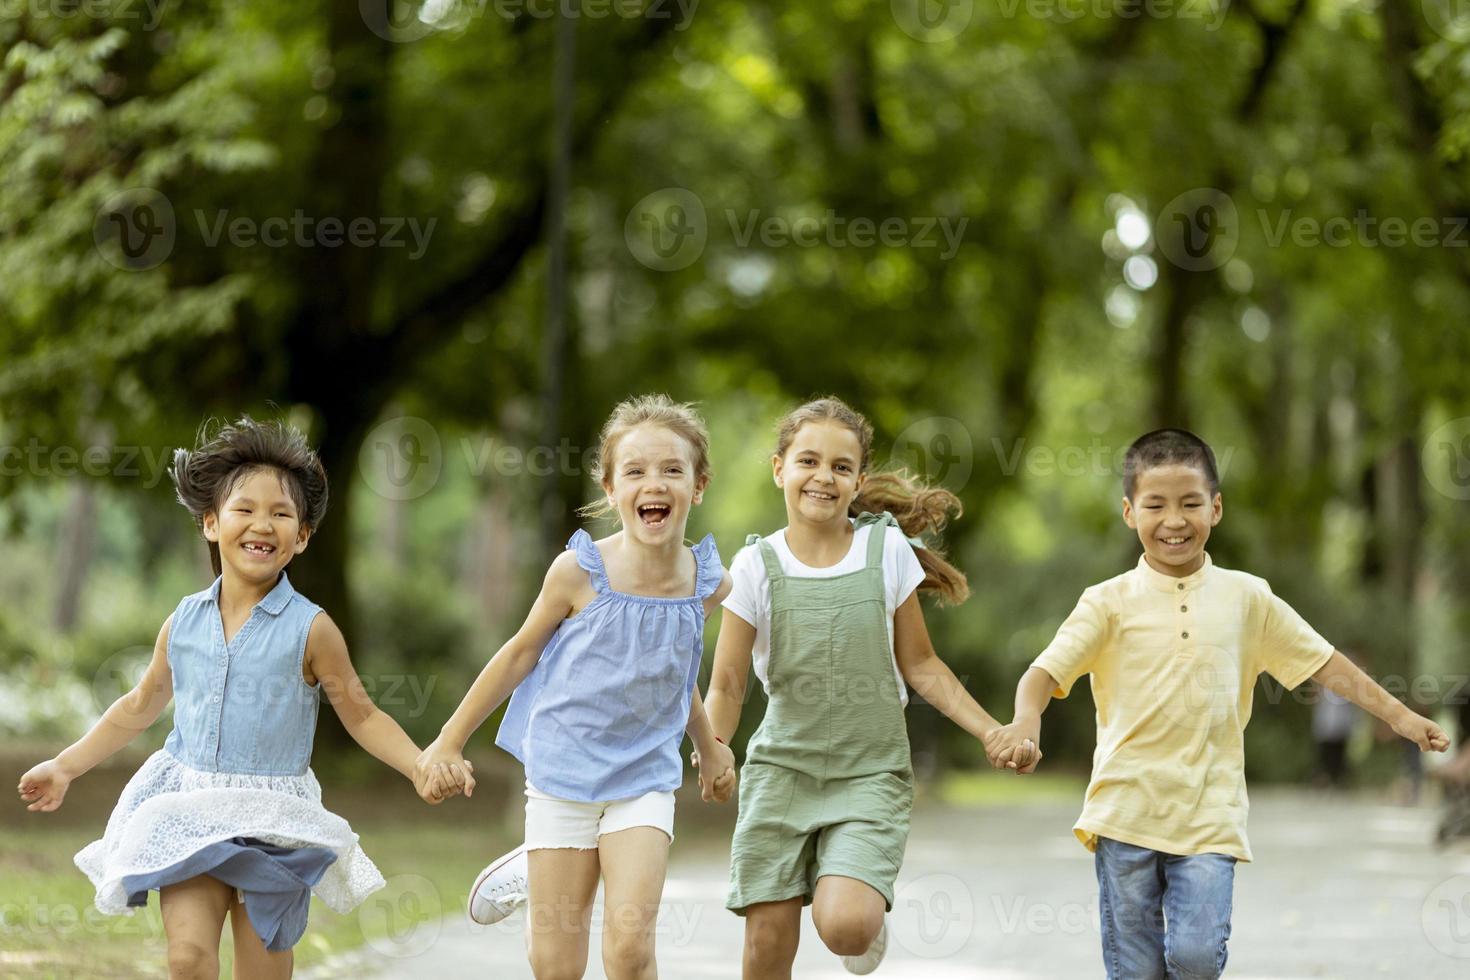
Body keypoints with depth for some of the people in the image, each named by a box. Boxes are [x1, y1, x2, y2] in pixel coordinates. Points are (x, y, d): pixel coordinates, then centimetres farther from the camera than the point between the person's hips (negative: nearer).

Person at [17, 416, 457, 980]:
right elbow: (141, 706, 20)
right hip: (190, 812, 2)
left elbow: (361, 717, 1)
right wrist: (65, 766, 22)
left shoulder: (309, 629, -5)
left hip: (273, 824, -2)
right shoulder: (183, 623, 4)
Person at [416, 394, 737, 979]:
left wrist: (708, 746, 26)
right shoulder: (580, 571, -14)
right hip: (563, 772, -1)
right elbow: (522, 651, 1)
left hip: (645, 777, 1)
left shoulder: (709, 584, -6)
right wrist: (451, 740, 7)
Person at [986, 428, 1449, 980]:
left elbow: (1322, 663, 14)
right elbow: (1047, 671, -9)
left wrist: (1399, 715, 12)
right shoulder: (1111, 602, 0)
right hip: (1127, 810, -1)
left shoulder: (1246, 598, 7)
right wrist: (1026, 719, -29)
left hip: (1210, 816, 1)